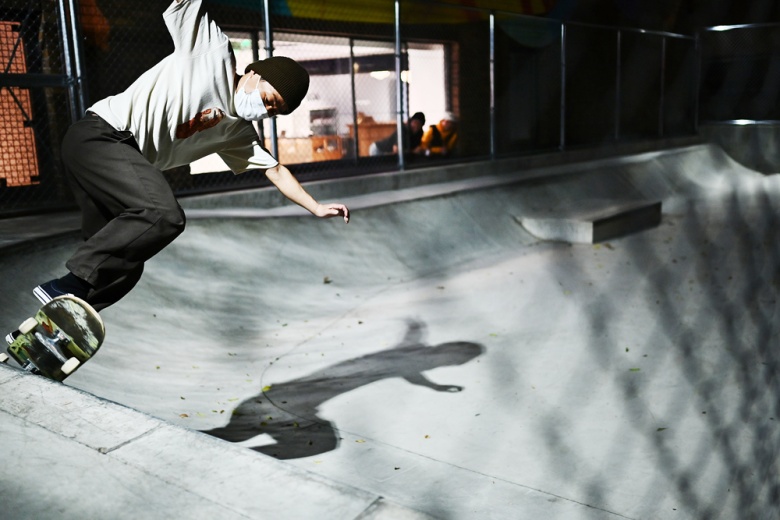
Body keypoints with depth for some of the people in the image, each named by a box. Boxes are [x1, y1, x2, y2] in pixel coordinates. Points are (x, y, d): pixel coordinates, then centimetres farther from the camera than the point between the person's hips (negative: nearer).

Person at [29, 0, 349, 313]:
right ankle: (70, 287, -24)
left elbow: (274, 169, 22)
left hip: (122, 158, 8)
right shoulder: (214, 51, -1)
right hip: (99, 134, -8)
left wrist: (317, 207, 20)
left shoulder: (238, 133, 16)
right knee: (165, 215, -28)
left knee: (121, 264, 1)